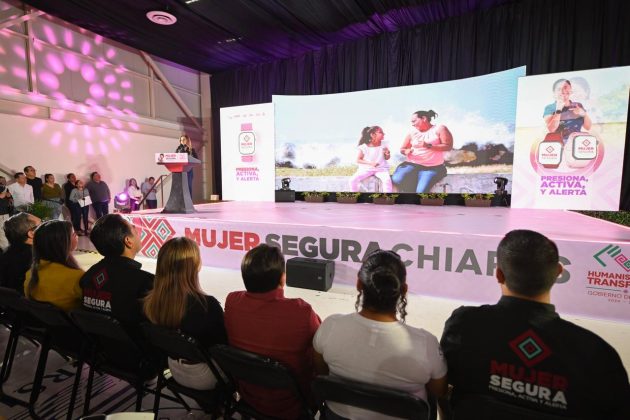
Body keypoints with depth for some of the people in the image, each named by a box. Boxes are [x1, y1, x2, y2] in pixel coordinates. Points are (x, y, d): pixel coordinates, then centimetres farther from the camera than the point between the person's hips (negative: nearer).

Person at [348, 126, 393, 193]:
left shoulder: (383, 145, 1)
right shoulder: (364, 147, -8)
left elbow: (386, 158, 12)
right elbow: (358, 160, -6)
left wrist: (387, 154, -13)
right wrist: (370, 163, -19)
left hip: (381, 169, 1)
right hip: (366, 169, -1)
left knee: (387, 180, -30)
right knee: (353, 180, -21)